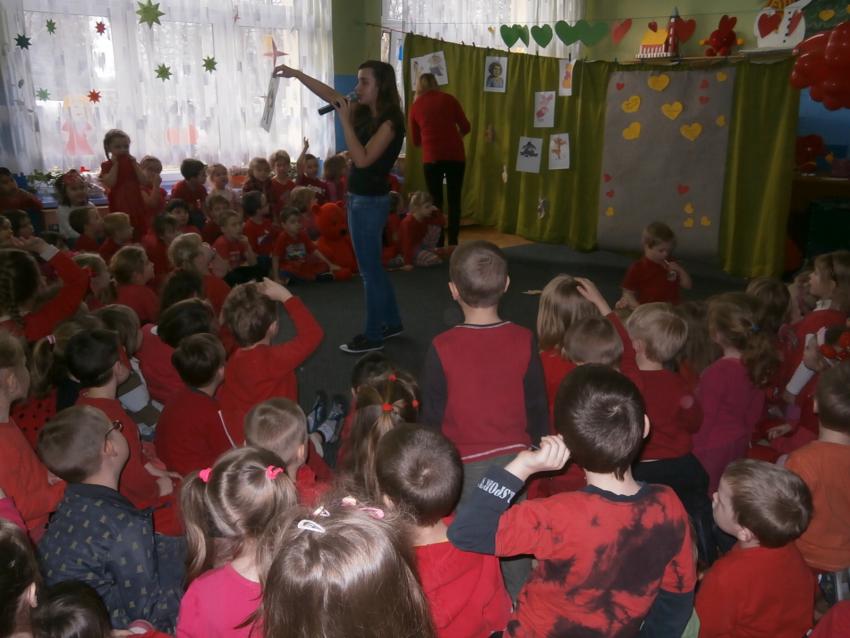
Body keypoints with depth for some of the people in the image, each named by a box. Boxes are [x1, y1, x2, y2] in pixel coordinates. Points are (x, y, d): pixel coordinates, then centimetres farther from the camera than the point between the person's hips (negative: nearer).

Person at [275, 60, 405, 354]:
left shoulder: (389, 121, -17)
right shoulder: (364, 113, 7)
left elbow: (362, 159, -25)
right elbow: (330, 94, 15)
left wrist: (344, 119, -23)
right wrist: (297, 74, 8)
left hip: (370, 201, -9)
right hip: (358, 198, 9)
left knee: (369, 269, 1)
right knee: (372, 266, 18)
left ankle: (373, 336, 13)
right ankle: (391, 322, 32)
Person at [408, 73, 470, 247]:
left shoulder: (415, 106, 8)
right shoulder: (449, 99, 6)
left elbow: (416, 141, 13)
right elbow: (466, 127, 6)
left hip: (431, 158, 0)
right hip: (455, 155, 0)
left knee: (436, 201, 8)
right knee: (454, 201, 6)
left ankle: (438, 245, 5)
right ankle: (453, 243, 5)